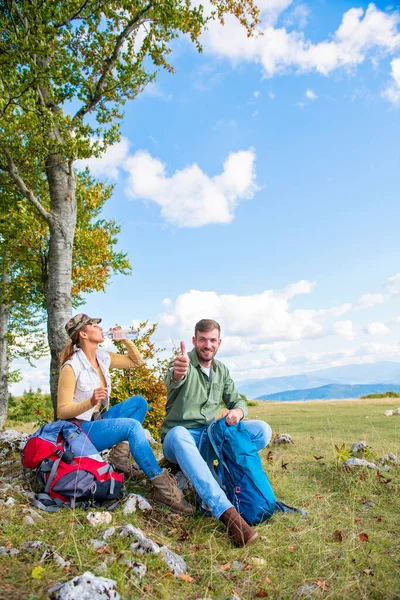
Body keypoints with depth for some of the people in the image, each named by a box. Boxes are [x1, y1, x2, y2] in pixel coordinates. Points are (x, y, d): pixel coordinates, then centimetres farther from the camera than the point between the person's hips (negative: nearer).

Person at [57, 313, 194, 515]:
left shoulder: (103, 357, 2)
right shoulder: (71, 367, -19)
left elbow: (137, 361, 14)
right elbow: (62, 411, -19)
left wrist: (124, 339, 0)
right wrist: (91, 402, -36)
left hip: (98, 420, 8)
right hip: (80, 428, -8)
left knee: (139, 402, -4)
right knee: (133, 426, -28)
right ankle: (162, 487, -30)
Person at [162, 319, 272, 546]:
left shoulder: (222, 371, 10)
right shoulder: (184, 363, -9)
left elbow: (237, 400, 13)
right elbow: (172, 381, -32)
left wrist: (238, 411, -14)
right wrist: (177, 374, -59)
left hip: (210, 437, 5)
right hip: (181, 437, -5)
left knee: (262, 430, -14)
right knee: (179, 434, -42)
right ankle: (227, 512, -50)